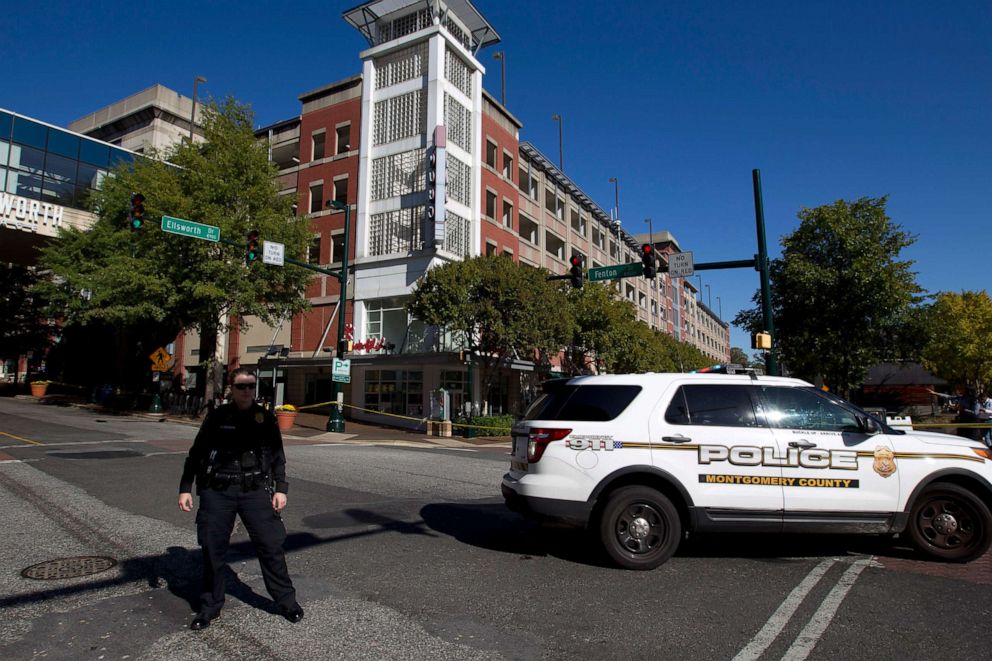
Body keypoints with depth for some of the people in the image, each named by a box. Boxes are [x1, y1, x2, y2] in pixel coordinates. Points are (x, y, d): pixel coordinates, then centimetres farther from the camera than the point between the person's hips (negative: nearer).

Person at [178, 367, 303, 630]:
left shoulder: (266, 418, 3)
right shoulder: (217, 417, 1)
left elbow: (277, 456, 7)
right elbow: (196, 454, 7)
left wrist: (280, 489, 0)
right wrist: (185, 488, 4)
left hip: (256, 491, 0)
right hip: (217, 492, 1)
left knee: (271, 546, 0)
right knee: (212, 549, 9)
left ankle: (286, 601, 16)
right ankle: (210, 606, 30)